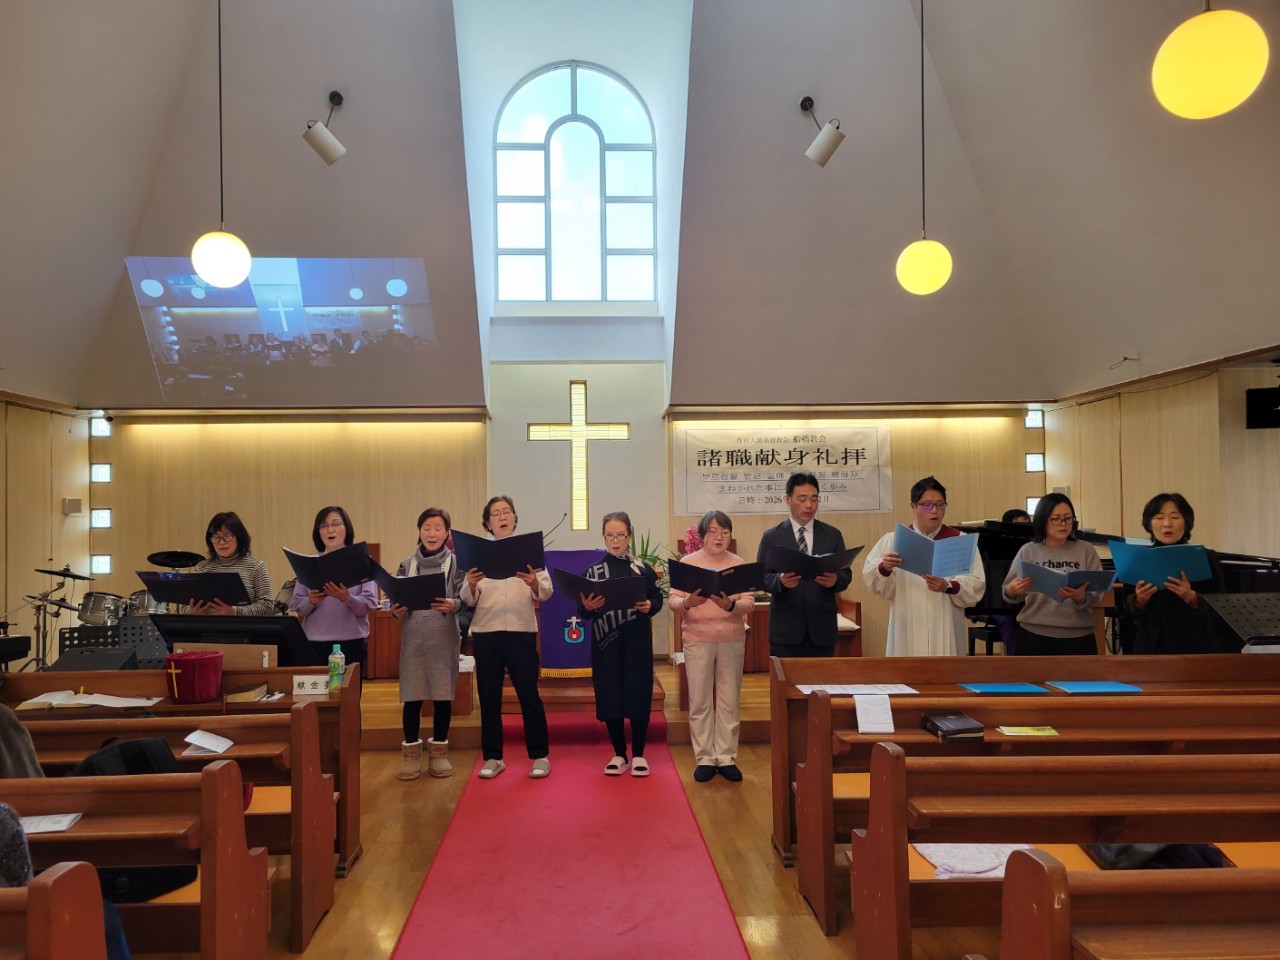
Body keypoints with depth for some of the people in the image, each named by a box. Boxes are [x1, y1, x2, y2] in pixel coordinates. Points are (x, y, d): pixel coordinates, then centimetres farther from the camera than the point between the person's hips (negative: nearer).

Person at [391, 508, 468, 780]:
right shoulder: (406, 565, 9)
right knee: (412, 697, 4)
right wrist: (395, 611, -15)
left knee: (443, 696, 4)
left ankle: (439, 752, 19)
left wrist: (453, 605, -26)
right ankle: (411, 752, 17)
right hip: (413, 638, 1)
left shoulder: (456, 563, 2)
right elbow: (396, 600, 7)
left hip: (444, 639, -1)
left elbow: (465, 599, -5)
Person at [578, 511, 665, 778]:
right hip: (605, 644, 0)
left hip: (637, 643, 0)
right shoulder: (592, 571, 2)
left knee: (638, 695, 1)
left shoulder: (643, 569, 3)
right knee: (610, 697, 3)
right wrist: (587, 607, -21)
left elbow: (658, 598, 6)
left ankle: (638, 755, 16)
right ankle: (619, 755, 18)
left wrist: (649, 606, -15)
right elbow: (582, 612, 1)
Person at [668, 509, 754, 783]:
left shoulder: (739, 564, 3)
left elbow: (750, 602, -4)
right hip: (697, 640, -1)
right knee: (699, 701, 3)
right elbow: (673, 600, -4)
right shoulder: (687, 562, 0)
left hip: (732, 640, 1)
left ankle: (726, 758, 17)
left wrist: (730, 605, -25)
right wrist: (687, 603, -26)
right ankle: (704, 758, 14)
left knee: (729, 701, 7)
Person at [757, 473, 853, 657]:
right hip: (785, 628, -2)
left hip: (822, 626, 2)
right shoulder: (772, 536, 4)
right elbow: (761, 576, 0)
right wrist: (780, 580, -21)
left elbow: (846, 573, 7)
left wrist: (835, 580, -16)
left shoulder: (832, 535, 9)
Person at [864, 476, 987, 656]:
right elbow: (871, 580, 1)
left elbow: (976, 585, -2)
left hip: (945, 636, 0)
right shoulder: (893, 540, 7)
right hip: (907, 635, 0)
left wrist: (948, 587, -20)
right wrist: (883, 569, -20)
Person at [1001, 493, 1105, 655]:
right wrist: (1011, 591, -20)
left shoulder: (1086, 550, 3)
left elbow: (1096, 596, -3)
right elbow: (1008, 591, 3)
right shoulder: (1028, 550, 3)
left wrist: (1081, 597, -25)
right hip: (1034, 635, 0)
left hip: (1077, 637, 0)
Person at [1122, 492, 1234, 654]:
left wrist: (1190, 597, -22)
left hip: (1196, 647, -2)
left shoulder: (1205, 558, 0)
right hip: (1152, 646, 2)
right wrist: (1139, 600, -16)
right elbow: (1126, 607, 5)